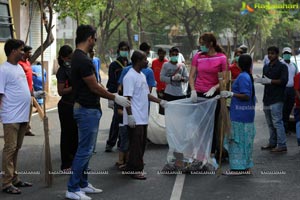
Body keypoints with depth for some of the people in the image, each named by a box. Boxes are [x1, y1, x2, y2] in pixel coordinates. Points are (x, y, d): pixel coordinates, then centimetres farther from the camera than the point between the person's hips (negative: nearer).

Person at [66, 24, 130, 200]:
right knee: (84, 150, -6)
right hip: (87, 110, -11)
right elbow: (94, 88, -18)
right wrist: (115, 98, -7)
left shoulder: (79, 58, 12)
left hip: (88, 109, 11)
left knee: (86, 149, 16)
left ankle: (83, 184, 24)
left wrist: (112, 95, 20)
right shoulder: (83, 60, -21)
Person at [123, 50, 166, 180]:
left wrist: (160, 101, 16)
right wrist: (130, 115, -22)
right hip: (135, 118, -10)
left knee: (141, 143, 12)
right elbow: (127, 97, -18)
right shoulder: (130, 77, -14)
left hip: (142, 117, 10)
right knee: (136, 144, -6)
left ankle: (131, 167, 21)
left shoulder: (142, 75, 16)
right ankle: (135, 169, 0)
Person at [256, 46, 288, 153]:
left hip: (277, 99, -7)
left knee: (277, 122, -9)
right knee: (270, 123, 12)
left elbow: (284, 81, -15)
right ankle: (272, 143, 20)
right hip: (267, 98, 7)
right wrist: (260, 80, 0)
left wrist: (270, 81, -18)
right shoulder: (266, 67, 17)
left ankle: (282, 145, -7)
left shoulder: (282, 67, -5)